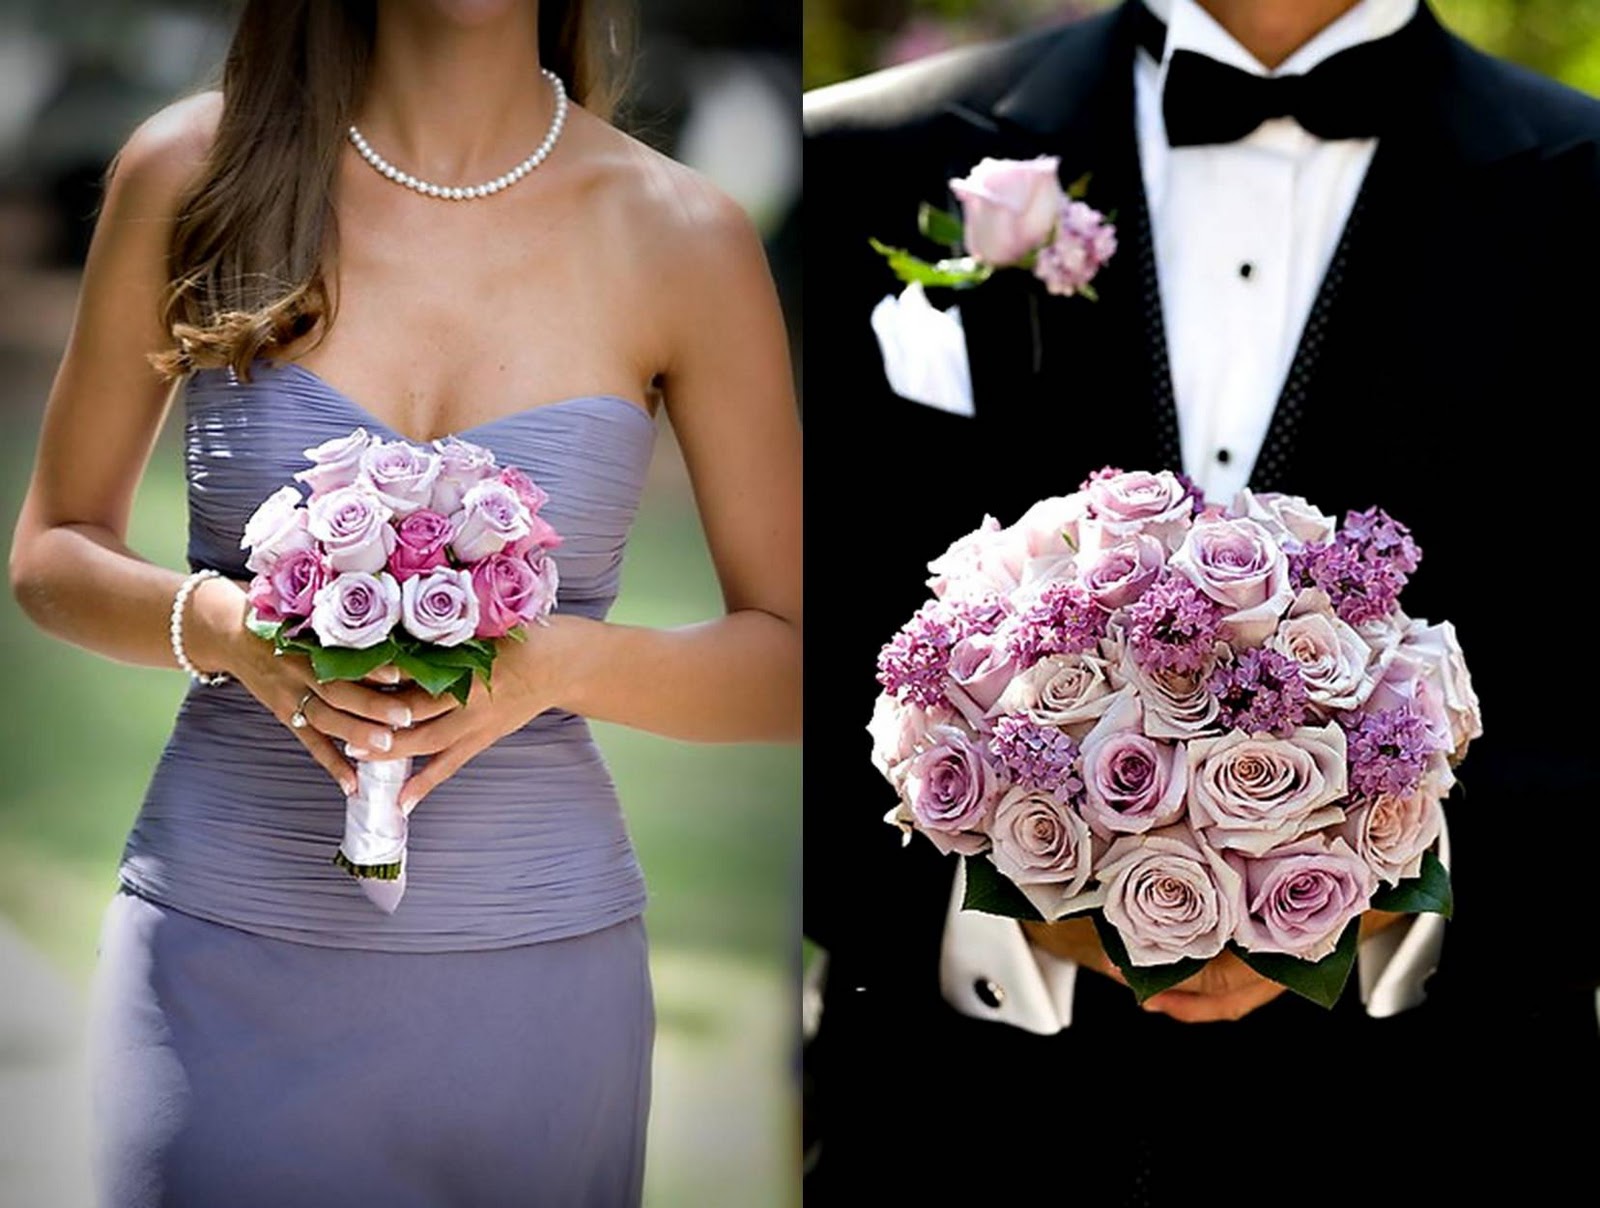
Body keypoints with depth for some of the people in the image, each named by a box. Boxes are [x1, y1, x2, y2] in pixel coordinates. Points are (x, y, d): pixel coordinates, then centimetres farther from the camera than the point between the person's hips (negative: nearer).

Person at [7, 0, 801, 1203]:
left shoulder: (683, 236, -4)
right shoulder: (194, 171, -2)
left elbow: (787, 660, 2)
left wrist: (559, 662, -16)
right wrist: (219, 624, -14)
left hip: (533, 970, 0)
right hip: (222, 955, 0)